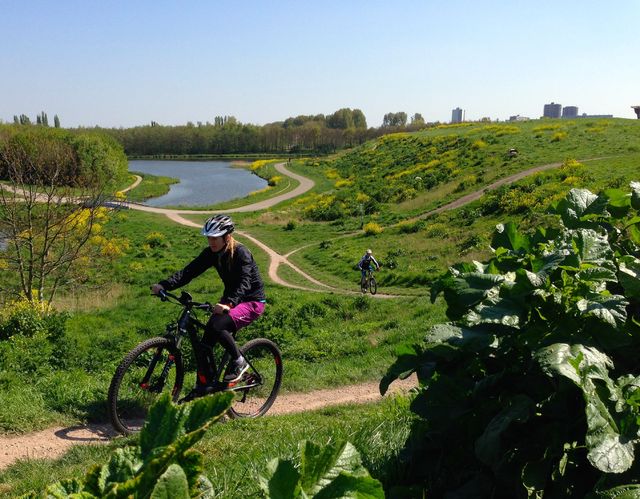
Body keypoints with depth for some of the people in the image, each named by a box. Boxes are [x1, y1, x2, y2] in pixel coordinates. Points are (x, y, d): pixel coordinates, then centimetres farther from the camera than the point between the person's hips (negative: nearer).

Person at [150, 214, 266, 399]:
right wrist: (163, 285, -27)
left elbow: (244, 283, -36)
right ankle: (204, 386, 10)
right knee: (204, 343, -5)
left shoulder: (241, 254, -23)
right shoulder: (211, 253, -4)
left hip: (252, 301, -7)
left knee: (217, 326, -31)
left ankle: (239, 362, -9)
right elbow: (189, 271, -12)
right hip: (230, 299, 7)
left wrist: (228, 303, -54)